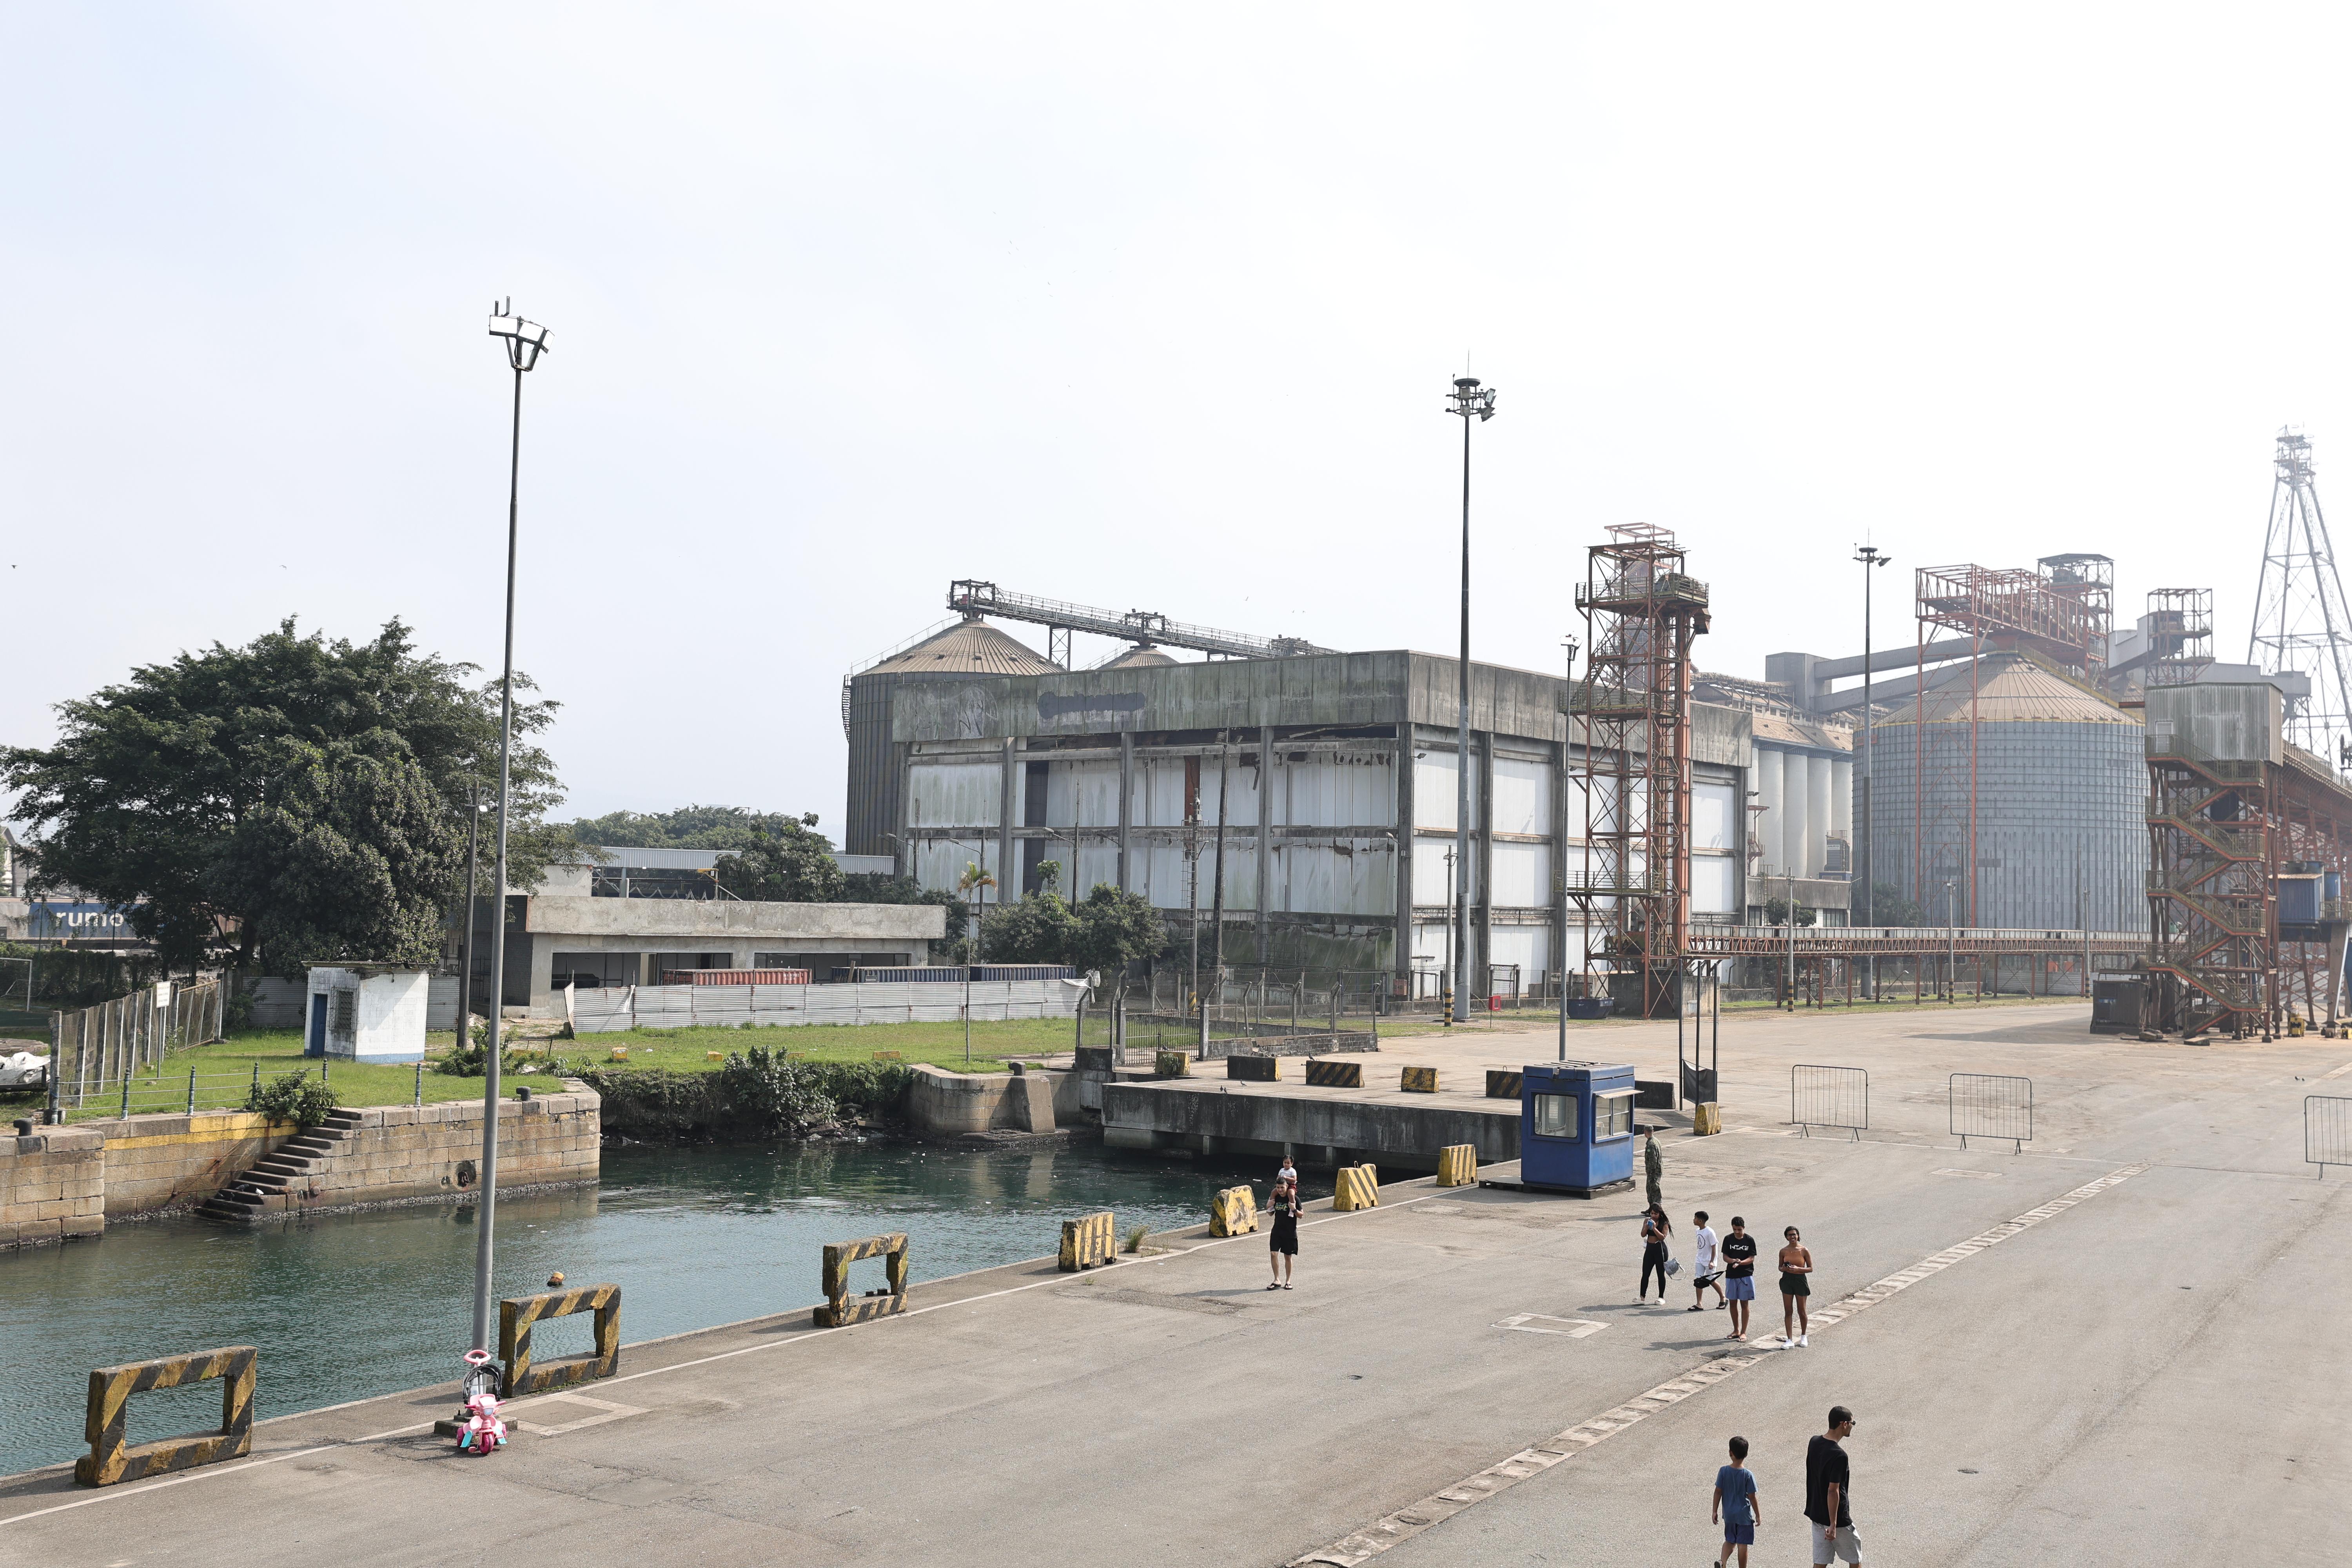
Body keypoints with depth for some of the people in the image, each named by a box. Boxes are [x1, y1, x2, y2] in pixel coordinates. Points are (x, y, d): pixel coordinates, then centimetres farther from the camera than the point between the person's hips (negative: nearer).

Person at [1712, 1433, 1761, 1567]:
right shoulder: (1748, 1475, -17)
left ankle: (1721, 1561, -3)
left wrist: (1715, 1511, 6)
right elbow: (1752, 1497, -12)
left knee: (1730, 1541, 19)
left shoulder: (1724, 1471, -9)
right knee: (1742, 1545, 8)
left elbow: (1718, 1492, -4)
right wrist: (1758, 1515, 1)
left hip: (1728, 1514, 3)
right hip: (1744, 1515, -3)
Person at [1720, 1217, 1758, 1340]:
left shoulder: (1749, 1240, -5)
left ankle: (1744, 1332, 7)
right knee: (1733, 1303, 9)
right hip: (1731, 1275, 3)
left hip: (1746, 1275, -3)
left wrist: (1741, 1263, -25)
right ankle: (1736, 1331, 21)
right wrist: (1733, 1261, -20)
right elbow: (1725, 1257, 2)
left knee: (1744, 1303, 1)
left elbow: (1752, 1258, -7)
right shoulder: (1728, 1239, 2)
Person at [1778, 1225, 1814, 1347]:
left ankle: (1803, 1336, 32)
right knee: (1788, 1312, 1)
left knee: (1801, 1311, 9)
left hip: (1800, 1281, -2)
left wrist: (1798, 1269, -18)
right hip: (1787, 1281, 2)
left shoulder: (1804, 1251, -6)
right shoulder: (1784, 1251, 1)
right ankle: (1790, 1340, 4)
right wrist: (1785, 1269, -11)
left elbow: (1811, 1269, -3)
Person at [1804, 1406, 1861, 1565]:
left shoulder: (1814, 1443, 1)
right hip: (1837, 1518, -7)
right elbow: (1833, 1491, -25)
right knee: (1855, 1558, 16)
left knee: (1820, 1563, 11)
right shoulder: (1839, 1456, -25)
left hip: (1817, 1515, 7)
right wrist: (1833, 1525, -21)